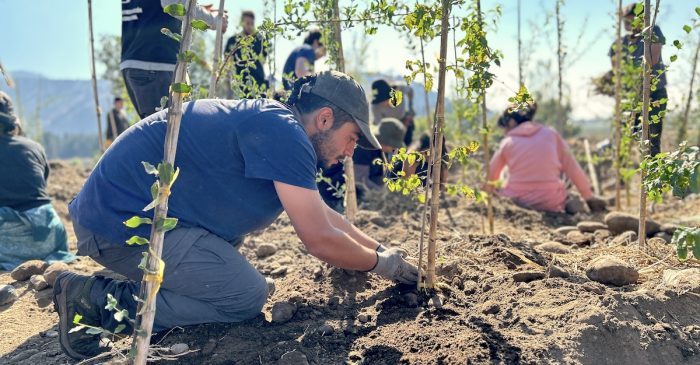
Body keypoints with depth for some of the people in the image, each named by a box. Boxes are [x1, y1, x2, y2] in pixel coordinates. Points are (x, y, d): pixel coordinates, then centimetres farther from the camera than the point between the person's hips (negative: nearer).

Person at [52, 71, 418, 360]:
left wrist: (381, 249, 22)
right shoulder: (284, 133, -17)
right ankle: (97, 301, -8)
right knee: (247, 296, -10)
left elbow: (323, 216, 23)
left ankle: (143, 278, 15)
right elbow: (319, 239, -16)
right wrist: (381, 263, 1)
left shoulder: (274, 125, 14)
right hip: (122, 224, -10)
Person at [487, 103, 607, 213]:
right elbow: (572, 167, 7)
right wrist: (589, 197, 14)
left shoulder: (508, 142, 4)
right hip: (550, 203, 2)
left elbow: (491, 174, 11)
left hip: (517, 201, -2)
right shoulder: (551, 134, 7)